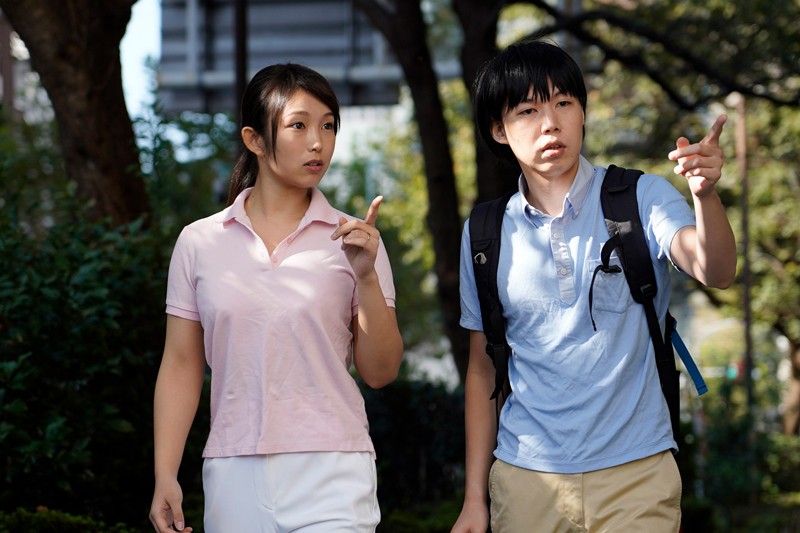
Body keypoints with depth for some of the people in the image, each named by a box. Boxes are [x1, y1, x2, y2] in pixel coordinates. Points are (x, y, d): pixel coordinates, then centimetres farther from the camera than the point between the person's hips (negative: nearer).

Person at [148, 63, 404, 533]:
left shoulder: (354, 239, 3)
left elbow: (380, 372, 2)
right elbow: (182, 366, 8)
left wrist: (367, 277, -11)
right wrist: (165, 476, 2)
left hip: (331, 476, -1)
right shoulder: (199, 242, 6)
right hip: (233, 477, 1)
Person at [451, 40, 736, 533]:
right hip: (524, 478, 2)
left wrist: (706, 193, -39)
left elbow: (715, 272, -19)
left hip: (635, 473, -2)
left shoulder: (642, 198, -1)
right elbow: (482, 370, 9)